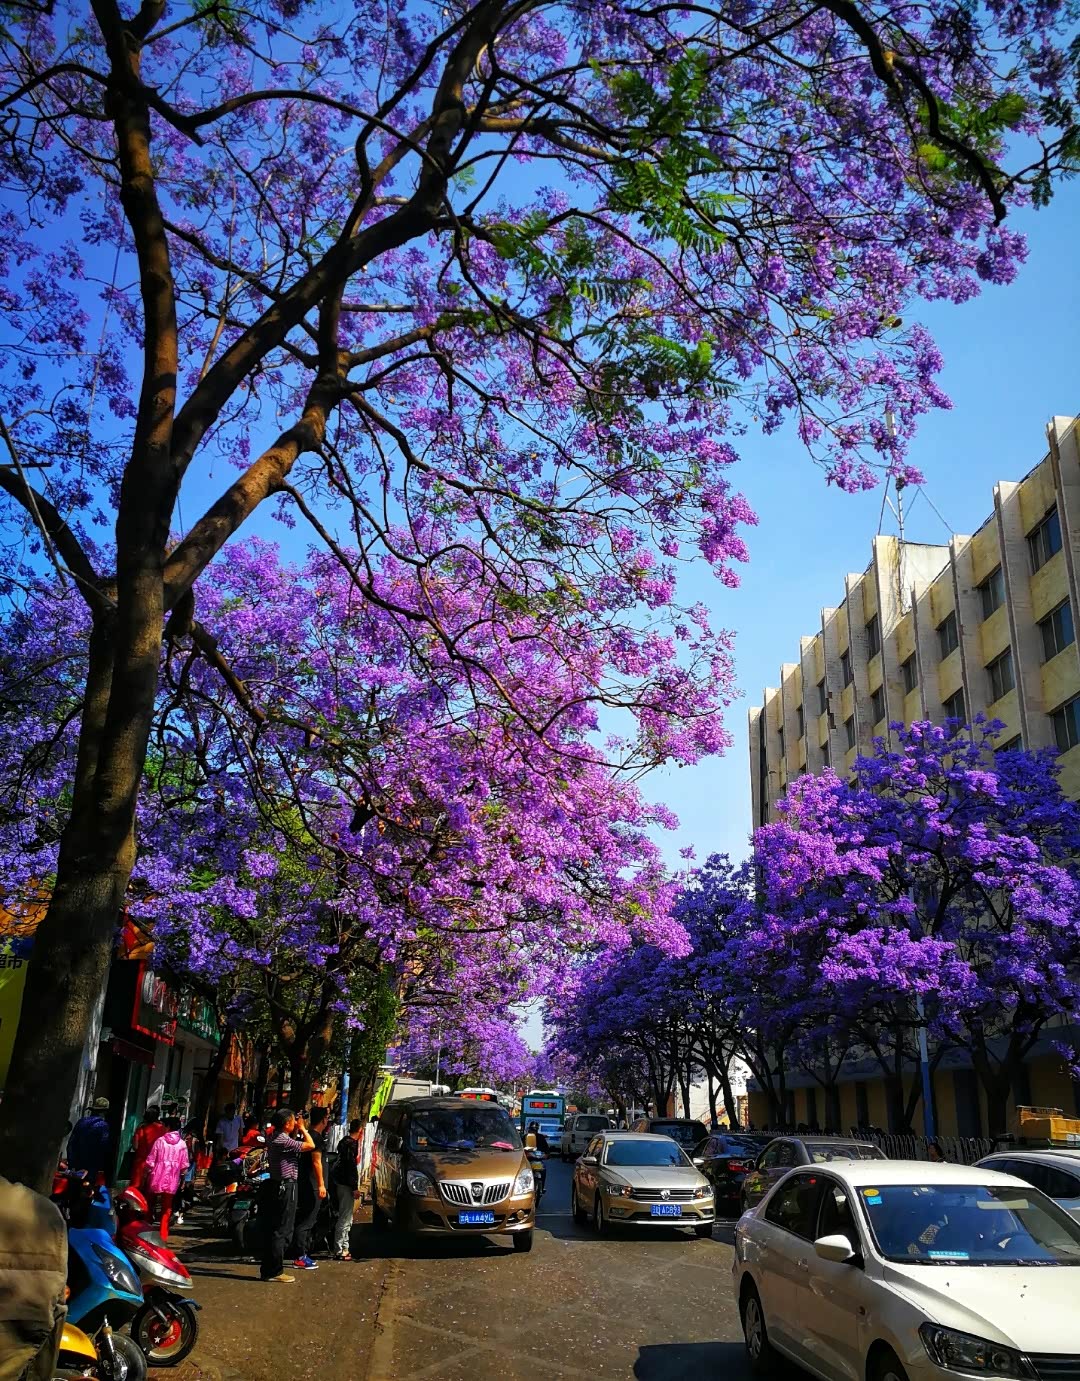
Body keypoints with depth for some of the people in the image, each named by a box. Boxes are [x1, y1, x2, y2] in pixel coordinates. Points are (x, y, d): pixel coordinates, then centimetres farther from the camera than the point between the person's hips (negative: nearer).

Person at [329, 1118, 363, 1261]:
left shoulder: (345, 1141, 13)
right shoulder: (351, 1144, -17)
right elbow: (351, 1166, -20)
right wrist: (355, 1187, -19)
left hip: (340, 1183, 10)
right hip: (346, 1184, -10)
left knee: (346, 1218, 17)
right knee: (345, 1218, -7)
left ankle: (344, 1249, 22)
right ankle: (339, 1251, -4)